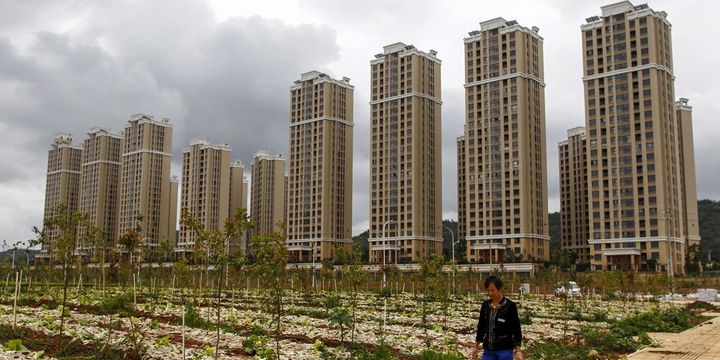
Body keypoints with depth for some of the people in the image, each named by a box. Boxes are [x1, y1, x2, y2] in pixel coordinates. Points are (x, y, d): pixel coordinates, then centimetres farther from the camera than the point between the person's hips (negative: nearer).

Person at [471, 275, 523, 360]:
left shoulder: (510, 306, -10)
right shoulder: (485, 305, 5)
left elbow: (516, 329, -8)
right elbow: (481, 327, 13)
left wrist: (518, 351, -12)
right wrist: (476, 347, 15)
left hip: (505, 350, -5)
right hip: (488, 350, 5)